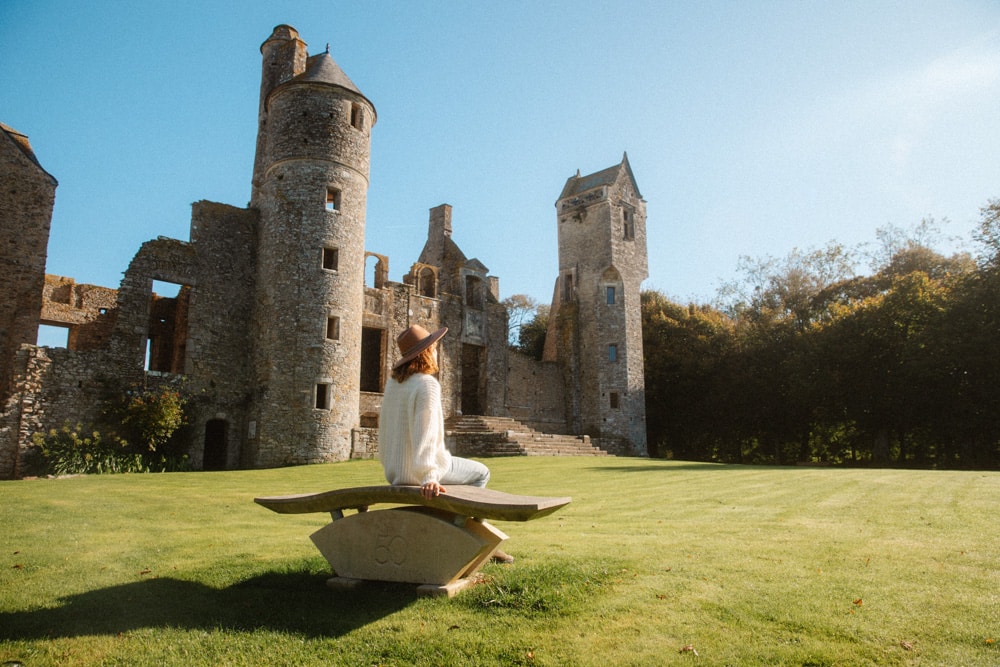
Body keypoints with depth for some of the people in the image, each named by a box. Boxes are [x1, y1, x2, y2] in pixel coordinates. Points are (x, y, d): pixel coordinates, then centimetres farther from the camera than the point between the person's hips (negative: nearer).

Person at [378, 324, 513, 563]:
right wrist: (428, 477, -35)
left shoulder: (393, 382, 8)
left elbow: (384, 426, 16)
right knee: (480, 473, 15)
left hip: (393, 471, 9)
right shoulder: (427, 384, -18)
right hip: (415, 471, -9)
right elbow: (425, 433, -29)